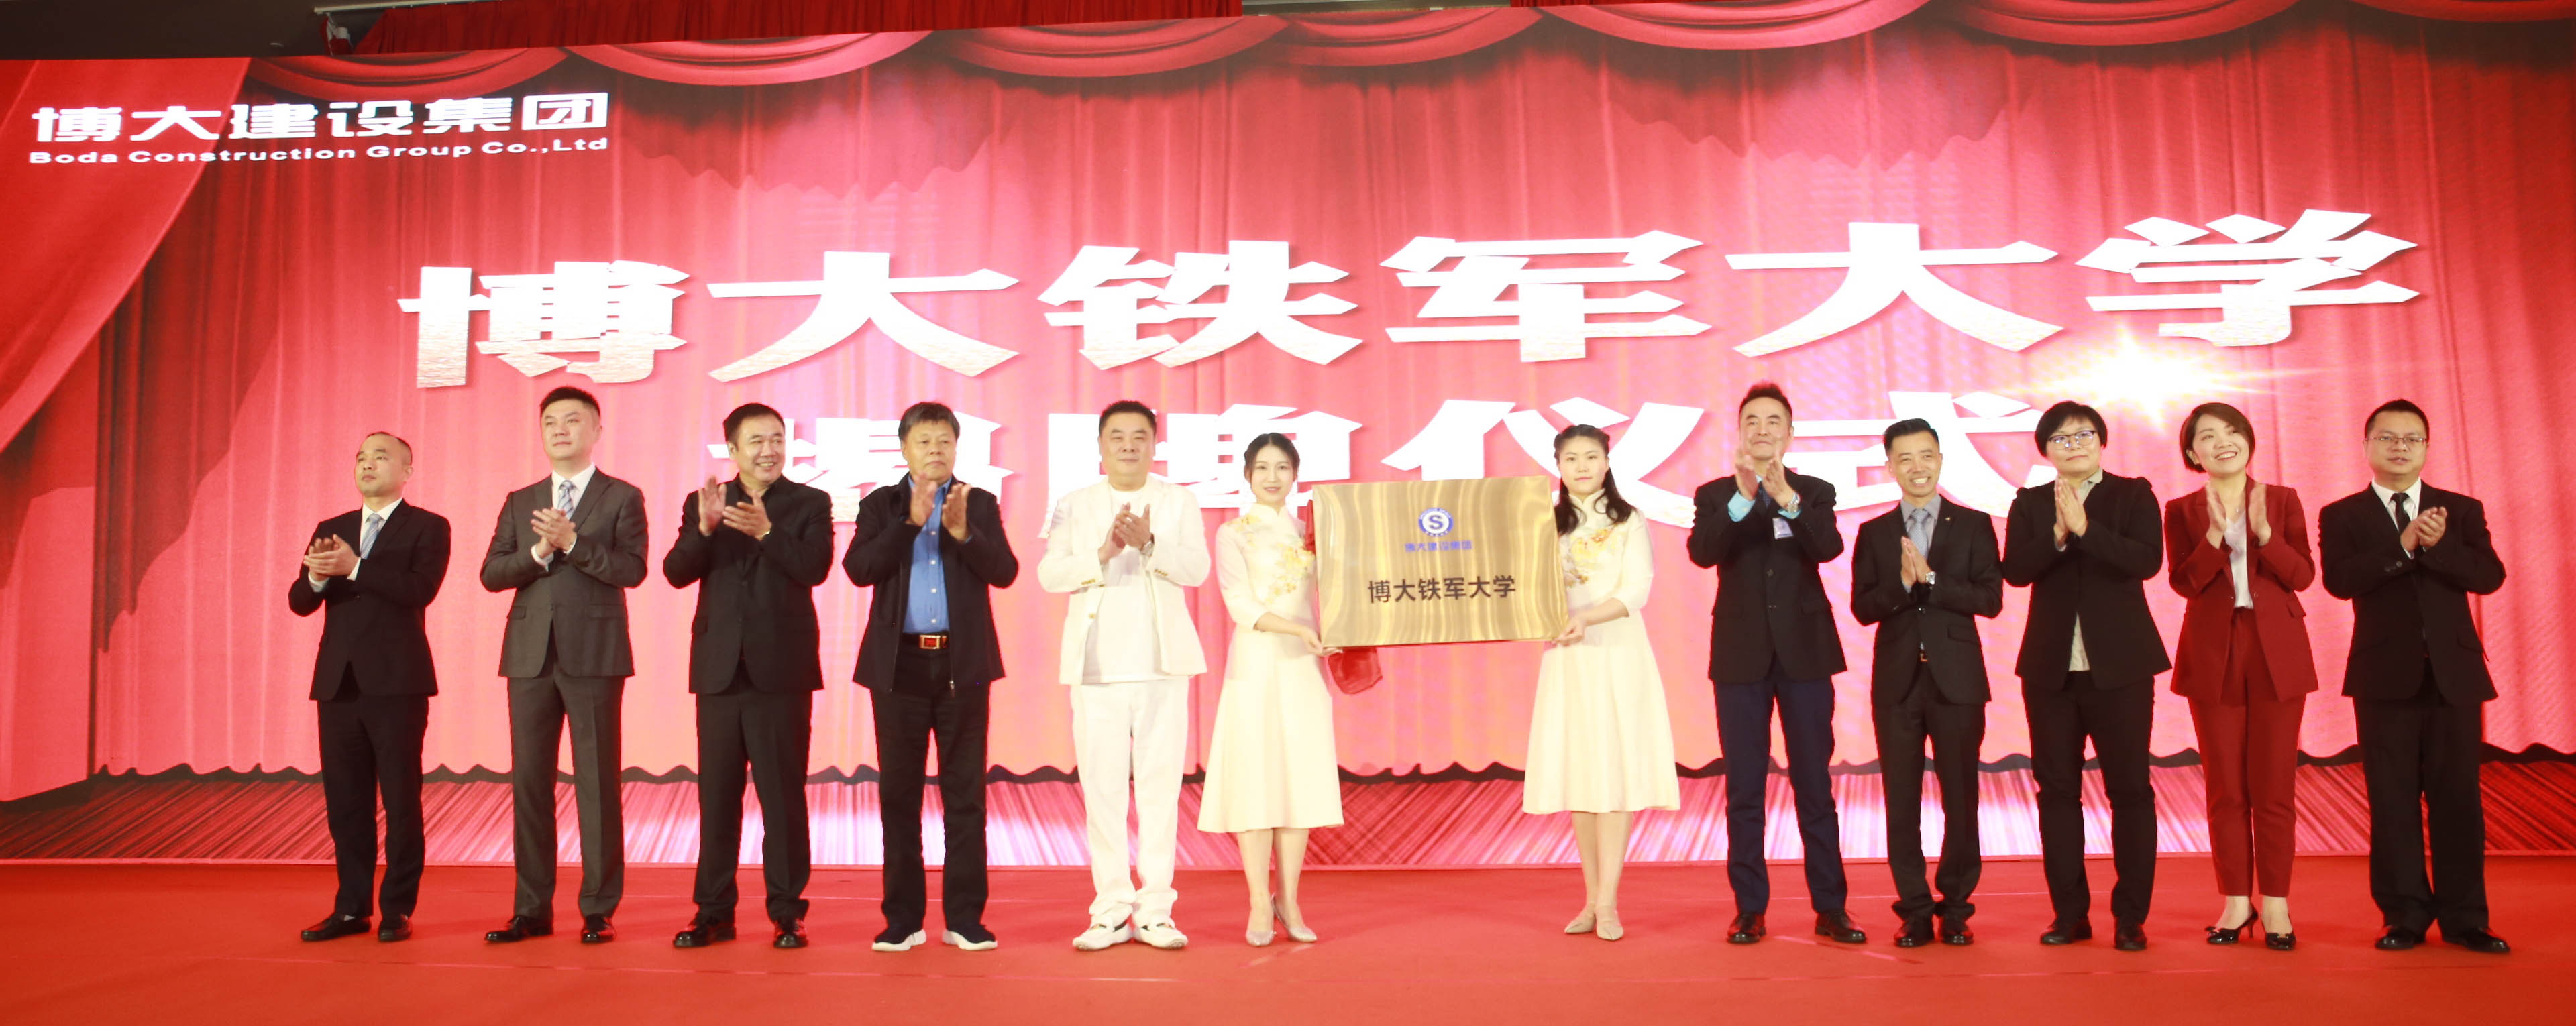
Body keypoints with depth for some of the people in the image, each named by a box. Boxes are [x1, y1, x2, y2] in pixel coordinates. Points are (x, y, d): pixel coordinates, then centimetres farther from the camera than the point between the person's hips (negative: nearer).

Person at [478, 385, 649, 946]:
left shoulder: (622, 498, 5)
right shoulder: (520, 503, 17)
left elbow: (632, 568, -8)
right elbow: (491, 574, 8)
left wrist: (572, 543, -17)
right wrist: (538, 552, -8)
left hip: (593, 653, -4)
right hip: (531, 654, 4)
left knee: (597, 781, -2)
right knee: (529, 780, 5)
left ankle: (599, 910, 5)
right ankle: (532, 909, 13)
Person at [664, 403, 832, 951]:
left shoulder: (809, 503, 3)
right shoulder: (702, 504, 10)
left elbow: (816, 568, -12)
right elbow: (676, 573, -2)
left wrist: (767, 531, -25)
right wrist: (705, 528, -19)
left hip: (781, 669, -3)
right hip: (720, 669, 3)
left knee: (783, 795, 1)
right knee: (716, 795, 7)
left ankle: (787, 912, 8)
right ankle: (714, 911, 16)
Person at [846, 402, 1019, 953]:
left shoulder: (979, 504, 9)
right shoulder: (881, 505, 9)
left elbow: (1005, 571, -4)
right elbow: (859, 568, -7)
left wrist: (963, 531, -18)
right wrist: (911, 521, -15)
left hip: (963, 664, 0)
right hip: (900, 664, 0)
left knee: (965, 792, 2)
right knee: (899, 792, 4)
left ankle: (964, 916, 8)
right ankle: (903, 917, 13)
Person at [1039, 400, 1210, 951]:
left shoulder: (1179, 502, 9)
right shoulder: (1073, 505, 10)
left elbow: (1196, 569, -5)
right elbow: (1050, 574, -3)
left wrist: (1148, 543, -23)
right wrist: (1102, 553, -19)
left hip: (1162, 663, 0)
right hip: (1097, 666, 0)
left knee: (1160, 786, 0)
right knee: (1102, 788, 1)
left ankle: (1154, 910, 7)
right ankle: (1111, 911, 10)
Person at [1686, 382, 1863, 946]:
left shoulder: (1814, 493, 6)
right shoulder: (1715, 496, 5)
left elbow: (1829, 547, -14)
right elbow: (1702, 552, -14)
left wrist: (1787, 498, -30)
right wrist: (1742, 498, -28)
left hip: (1804, 652, 0)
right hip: (1741, 656, 0)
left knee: (1815, 784, 3)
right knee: (1744, 789, 4)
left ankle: (1830, 907, 10)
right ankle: (1750, 908, 12)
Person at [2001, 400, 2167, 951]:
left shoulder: (2133, 495, 3)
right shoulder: (2030, 504, 9)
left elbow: (2148, 560, -13)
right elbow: (2015, 570, -6)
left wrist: (2084, 528, -22)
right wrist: (2058, 534, -21)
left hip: (2119, 665, -2)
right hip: (2051, 667, 2)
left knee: (2130, 788, 0)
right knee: (2057, 790, 5)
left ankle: (2131, 916, 7)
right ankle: (2070, 912, 13)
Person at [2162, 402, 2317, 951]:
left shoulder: (2282, 501, 7)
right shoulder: (2182, 511, 5)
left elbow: (2302, 576, -3)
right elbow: (2183, 582, -6)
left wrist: (2264, 532, -18)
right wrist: (2215, 534, -20)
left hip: (2277, 654, 0)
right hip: (2213, 656, 0)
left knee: (2274, 786, 1)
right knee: (2225, 787, 4)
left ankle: (2276, 905, 10)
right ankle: (2236, 901, 13)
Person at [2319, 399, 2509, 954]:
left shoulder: (2462, 509, 10)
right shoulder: (2342, 515, 5)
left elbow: (2489, 576, -5)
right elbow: (2339, 580, -12)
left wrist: (2439, 545, -21)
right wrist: (2404, 545, -20)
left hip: (2454, 673, 1)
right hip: (2386, 676, -1)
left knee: (2458, 797, 3)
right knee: (2394, 800, 3)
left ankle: (2464, 918, 12)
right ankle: (2405, 915, 12)